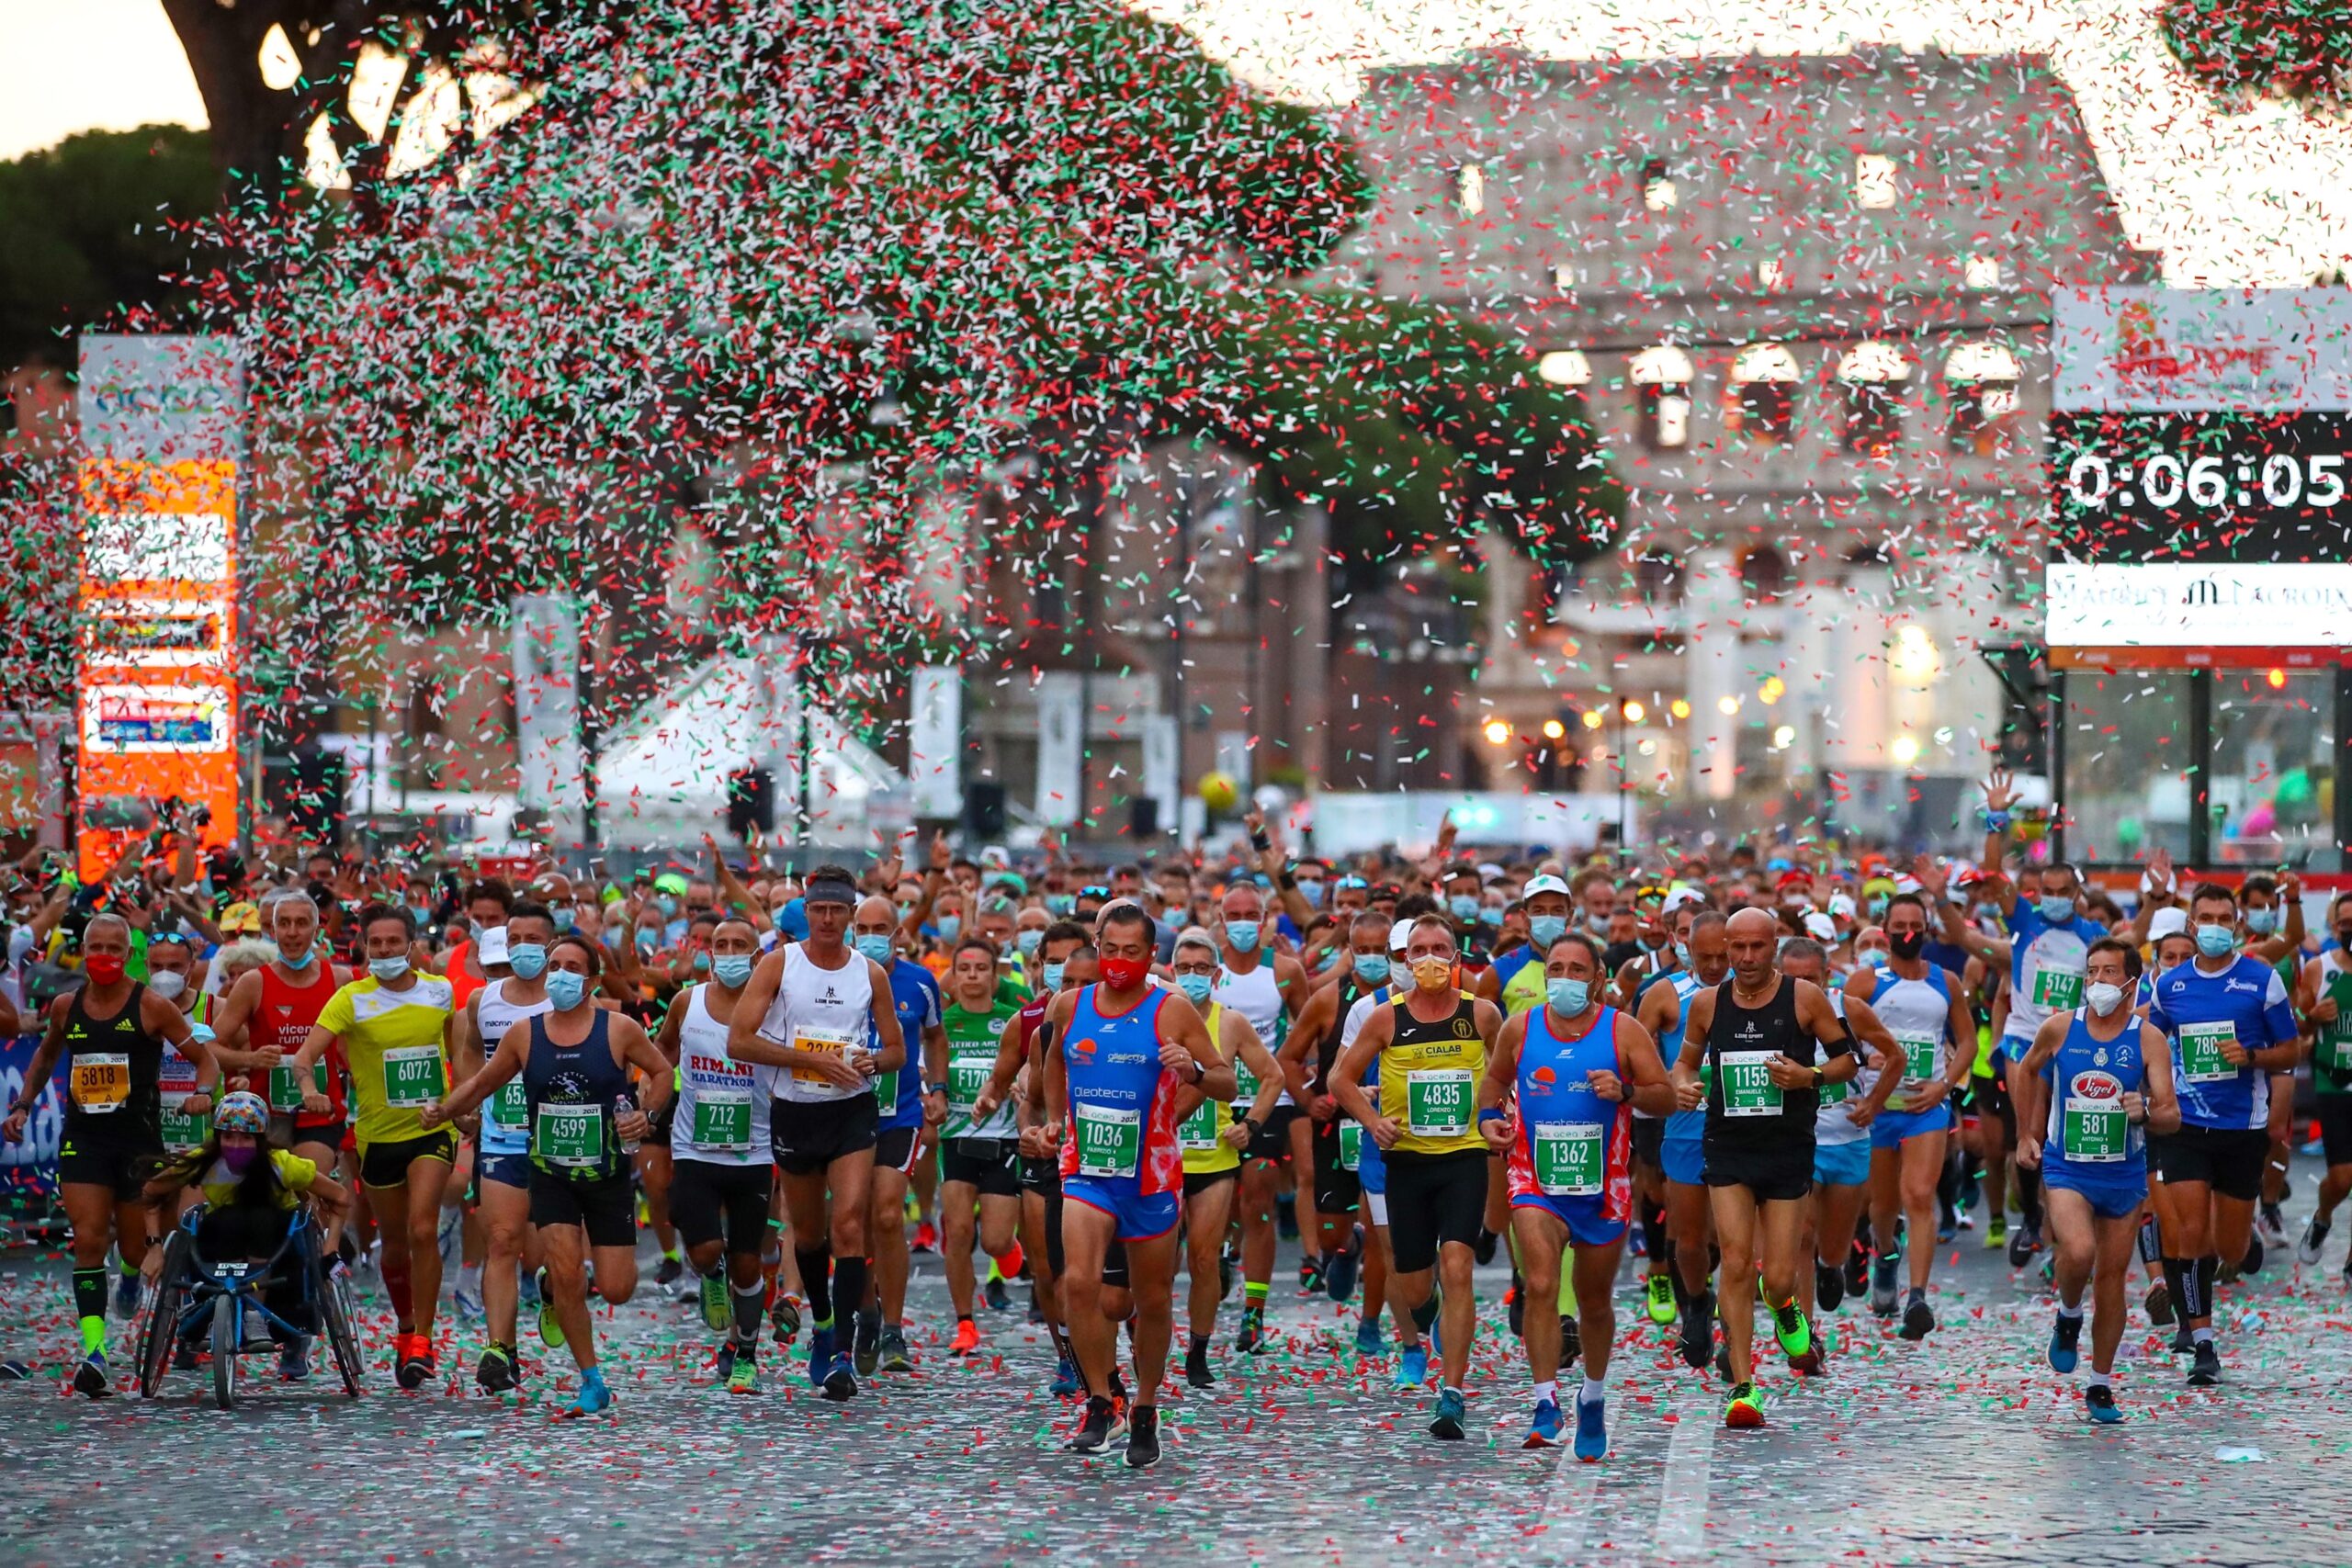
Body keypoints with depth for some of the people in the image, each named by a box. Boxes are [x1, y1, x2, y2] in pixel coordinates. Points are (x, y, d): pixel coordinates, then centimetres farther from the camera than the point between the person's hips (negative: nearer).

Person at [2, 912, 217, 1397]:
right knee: (88, 1241, -11)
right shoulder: (65, 1007, 6)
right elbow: (45, 1056, 26)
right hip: (82, 1138, 2)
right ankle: (94, 1353, -17)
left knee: (134, 1246, 7)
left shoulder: (151, 1006, -5)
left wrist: (203, 1093, -20)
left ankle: (132, 1276, 47)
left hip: (139, 1138, -2)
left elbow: (204, 1057, 0)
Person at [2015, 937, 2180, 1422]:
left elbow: (2171, 1117, -10)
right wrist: (2025, 1134, 17)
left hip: (2125, 1173, 1)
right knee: (2078, 1251, -27)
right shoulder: (2058, 1029, -5)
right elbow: (2029, 1070, 16)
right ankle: (2068, 1315, 6)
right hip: (2066, 1168, -1)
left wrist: (2146, 1112, -33)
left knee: (2112, 1277, 8)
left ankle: (2101, 1385, 21)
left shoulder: (2148, 1039, -7)